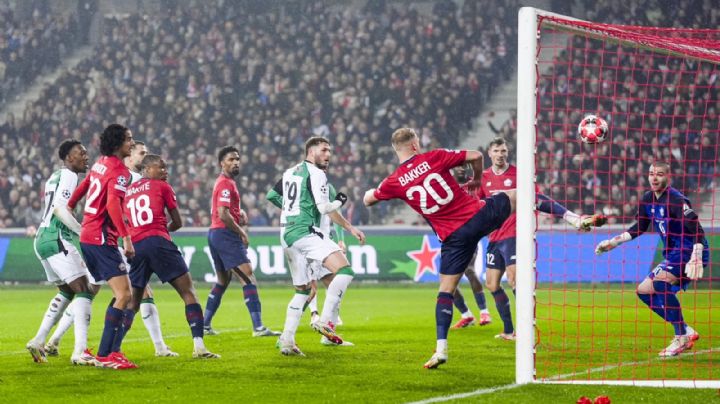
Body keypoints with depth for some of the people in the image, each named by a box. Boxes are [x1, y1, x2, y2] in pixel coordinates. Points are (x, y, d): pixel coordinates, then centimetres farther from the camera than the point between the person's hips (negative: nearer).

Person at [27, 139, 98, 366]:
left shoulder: (55, 177, 22)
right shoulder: (68, 176, -7)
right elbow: (59, 208, -19)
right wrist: (83, 232, -17)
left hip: (43, 239, 10)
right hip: (56, 239, -10)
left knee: (66, 291, 22)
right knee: (84, 290, -12)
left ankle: (38, 342, 19)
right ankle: (80, 352, -22)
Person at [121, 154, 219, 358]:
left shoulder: (128, 191, 21)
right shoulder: (162, 187, 8)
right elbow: (178, 223, 13)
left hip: (136, 246, 5)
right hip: (158, 242, -5)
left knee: (133, 302, 16)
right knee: (188, 292, -1)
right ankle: (199, 346, -13)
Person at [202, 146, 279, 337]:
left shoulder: (224, 182, 18)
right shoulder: (226, 184, -13)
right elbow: (223, 214, -23)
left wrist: (238, 216, 10)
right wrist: (241, 232, -13)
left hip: (215, 234, 11)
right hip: (225, 235, -11)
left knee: (222, 281, 19)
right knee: (248, 278, -14)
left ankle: (205, 325, 21)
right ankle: (258, 327, -21)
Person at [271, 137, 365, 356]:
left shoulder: (289, 172, 20)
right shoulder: (316, 174, -4)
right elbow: (324, 208, -10)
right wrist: (340, 201, 9)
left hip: (287, 235, 9)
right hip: (305, 232, -9)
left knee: (302, 290, 16)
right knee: (344, 269, -17)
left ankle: (286, 339, 7)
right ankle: (325, 320, -25)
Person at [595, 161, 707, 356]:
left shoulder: (676, 200, -18)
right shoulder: (648, 199, 7)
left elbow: (697, 230, -25)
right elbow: (639, 228, 21)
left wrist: (696, 258, -37)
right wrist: (613, 242, 15)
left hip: (689, 252, -10)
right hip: (673, 255, 10)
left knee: (660, 282, -30)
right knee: (644, 291, 9)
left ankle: (682, 337, -24)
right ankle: (686, 331, 7)